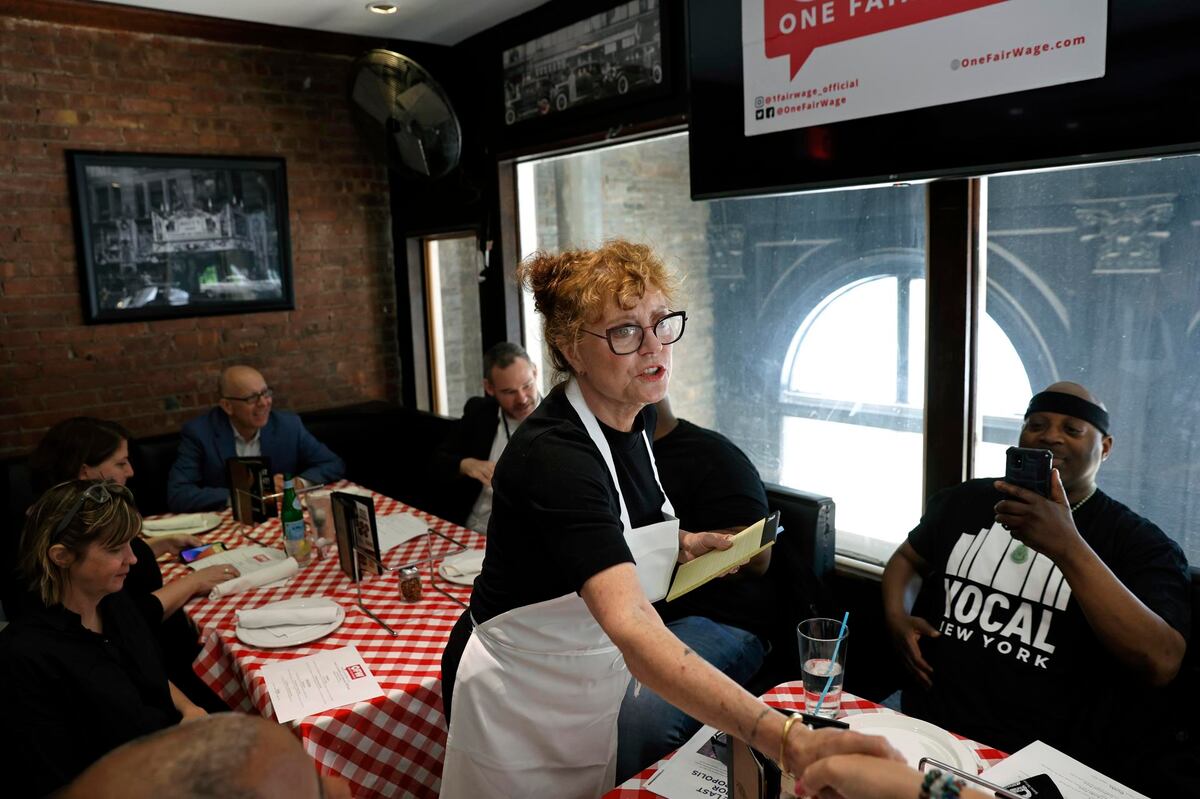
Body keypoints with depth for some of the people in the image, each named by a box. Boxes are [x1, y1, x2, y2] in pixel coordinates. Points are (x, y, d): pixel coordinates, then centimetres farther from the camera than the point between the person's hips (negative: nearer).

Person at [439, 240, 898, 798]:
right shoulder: (551, 455, -33)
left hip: (595, 686, 7)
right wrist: (787, 741, -54)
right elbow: (632, 628, -45)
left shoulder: (636, 417, -6)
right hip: (520, 700, -7)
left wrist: (683, 545, -6)